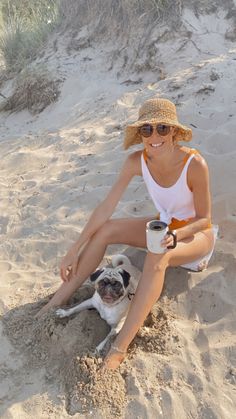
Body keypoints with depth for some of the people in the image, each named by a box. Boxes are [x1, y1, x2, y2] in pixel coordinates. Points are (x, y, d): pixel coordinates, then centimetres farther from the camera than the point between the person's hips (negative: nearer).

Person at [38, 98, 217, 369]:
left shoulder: (194, 164, -29)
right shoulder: (137, 161, -17)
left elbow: (204, 219, -18)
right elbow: (106, 207, -17)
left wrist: (175, 235, -38)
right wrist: (74, 250, -18)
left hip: (196, 233, -4)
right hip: (164, 225, 5)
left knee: (157, 255, -37)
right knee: (104, 229, -15)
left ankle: (120, 348, -32)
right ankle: (58, 301, -7)